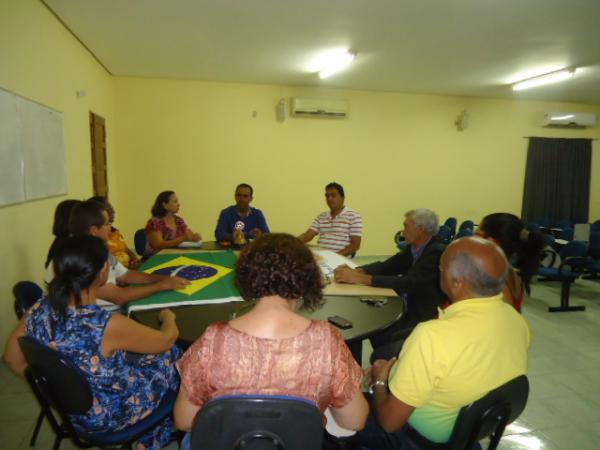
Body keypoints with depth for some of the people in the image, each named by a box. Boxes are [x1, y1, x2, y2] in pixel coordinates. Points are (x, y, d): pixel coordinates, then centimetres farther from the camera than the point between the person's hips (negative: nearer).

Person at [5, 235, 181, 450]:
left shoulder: (38, 311, -18)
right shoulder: (109, 326, -36)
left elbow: (13, 359, 0)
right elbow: (167, 340, -19)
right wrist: (169, 317, 3)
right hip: (108, 417, -6)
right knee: (171, 355, 13)